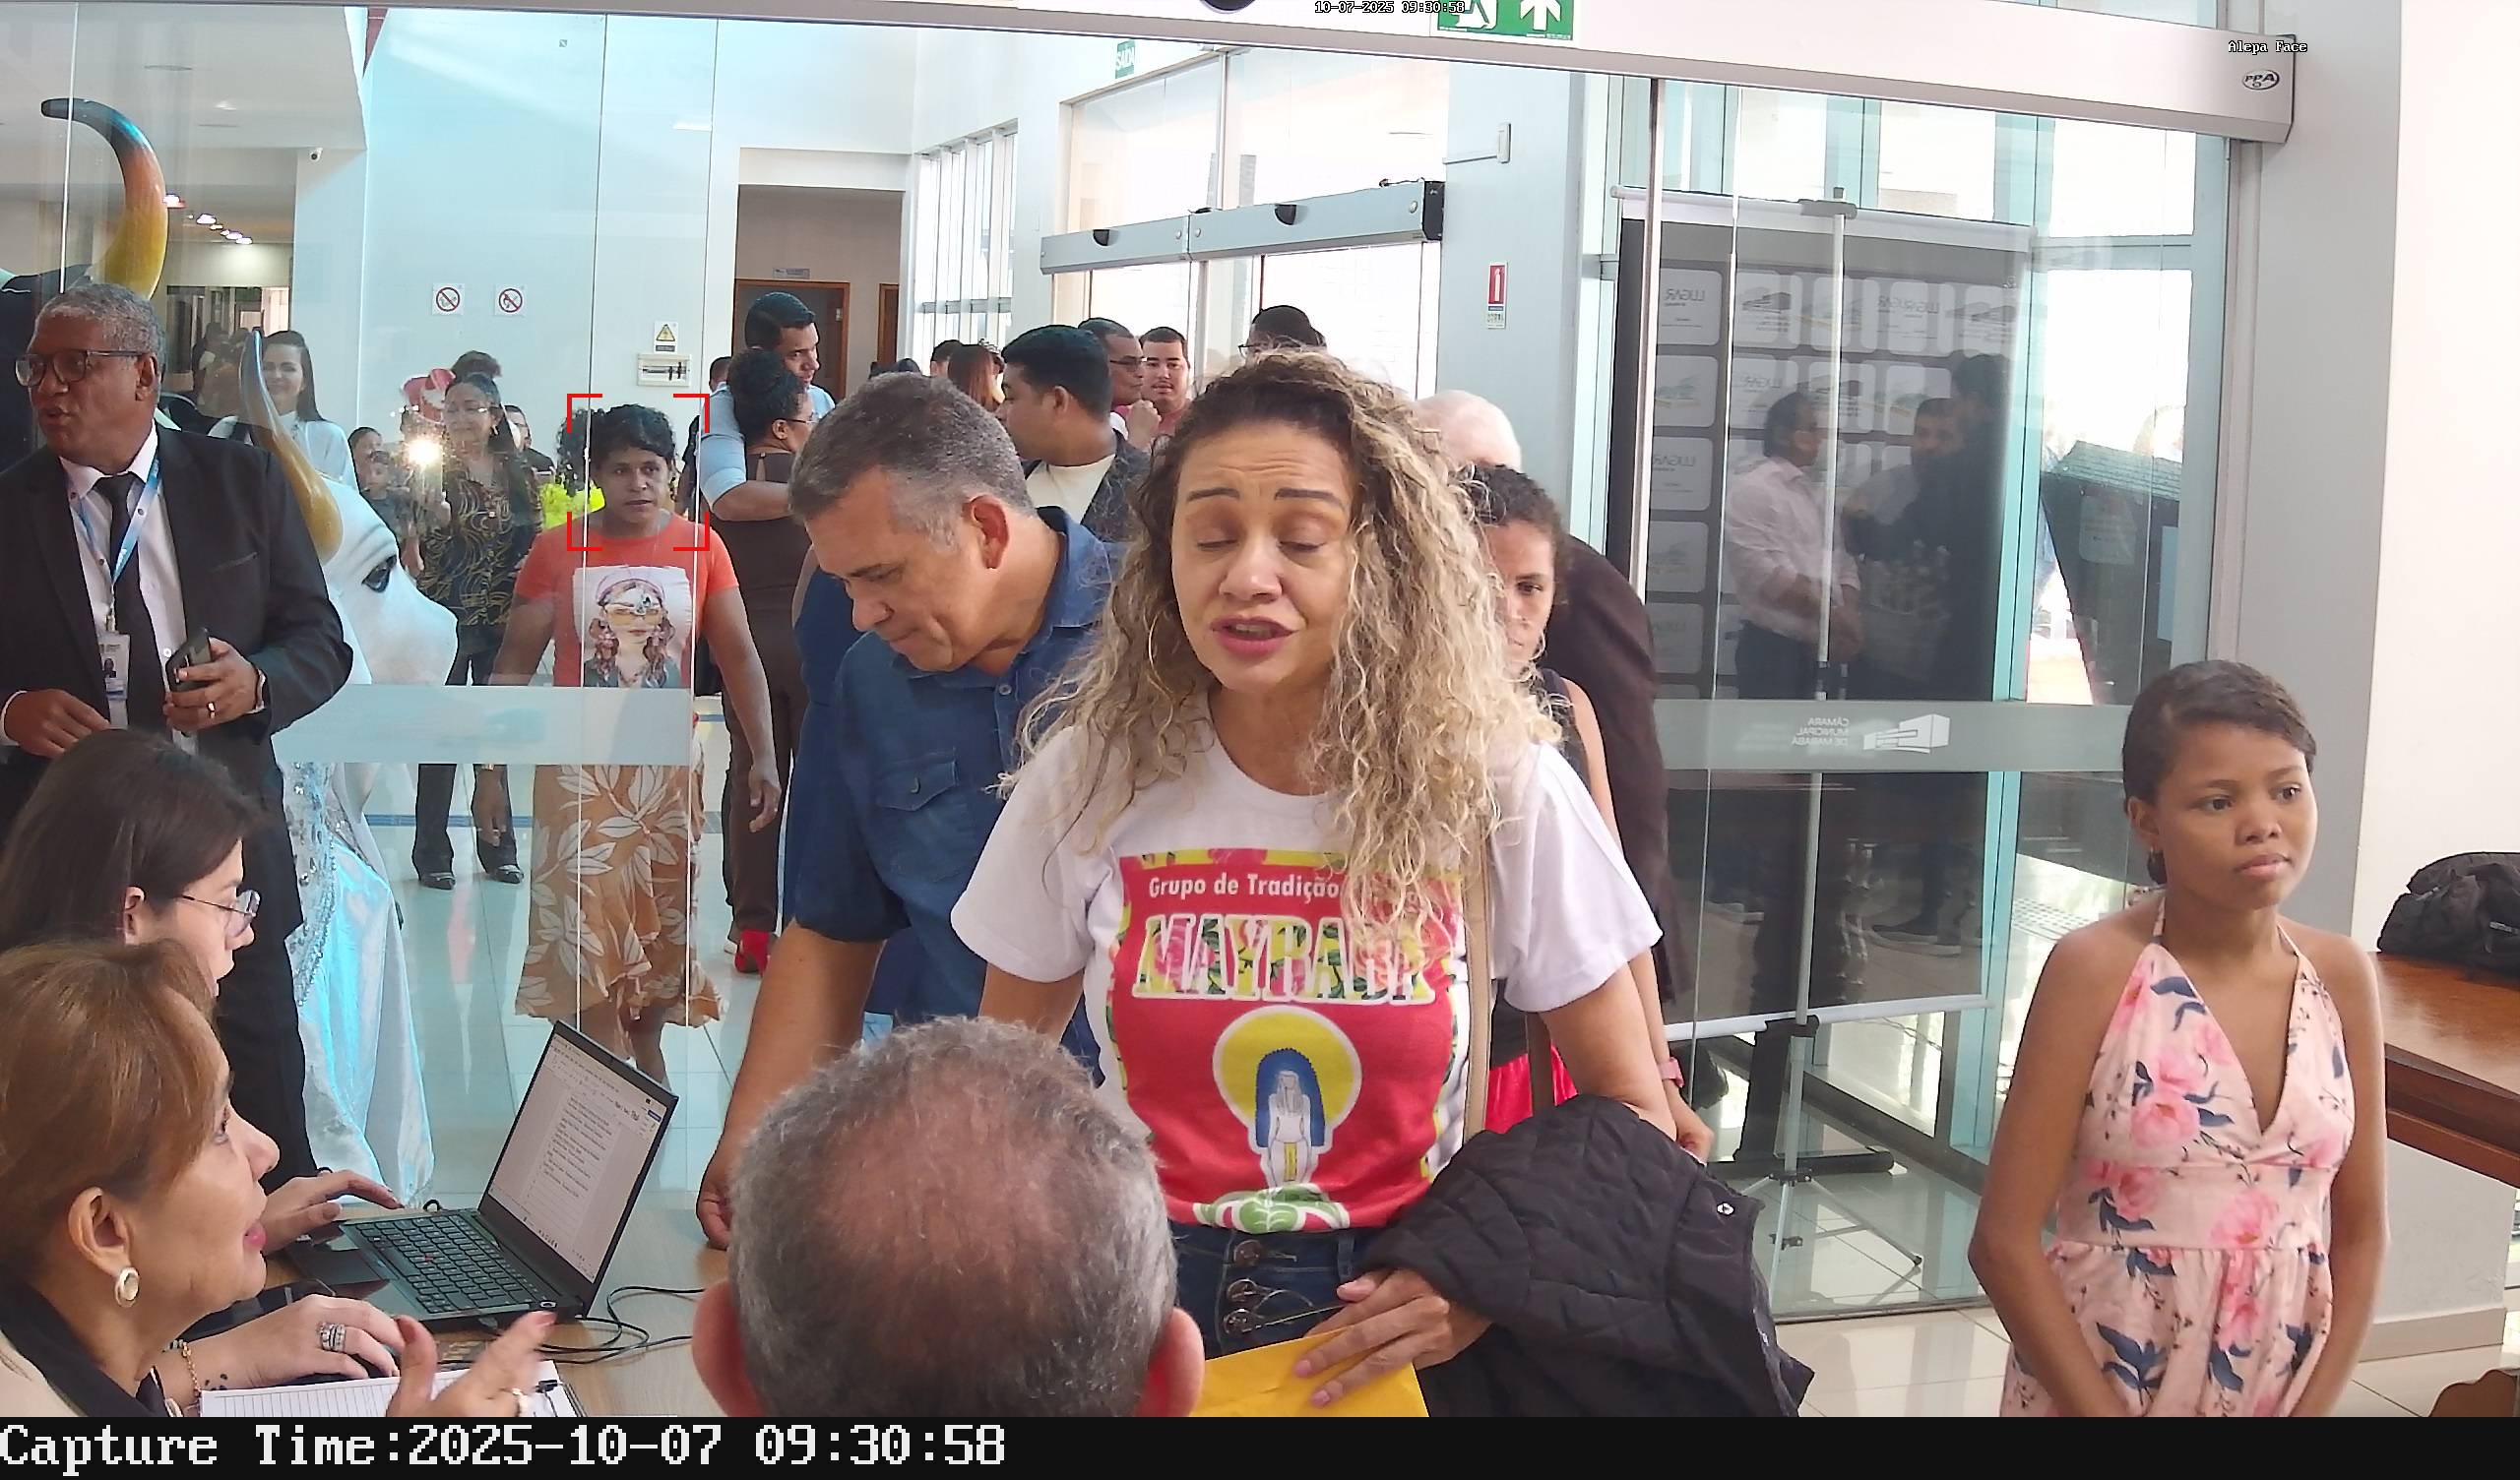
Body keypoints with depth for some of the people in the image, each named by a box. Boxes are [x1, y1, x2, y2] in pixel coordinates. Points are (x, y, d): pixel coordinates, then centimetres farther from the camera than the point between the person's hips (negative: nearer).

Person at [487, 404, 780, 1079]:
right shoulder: (557, 551, -2)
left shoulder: (700, 548, -1)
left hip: (669, 767, 1)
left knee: (662, 922, 10)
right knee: (587, 928, -8)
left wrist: (764, 757, -5)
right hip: (579, 766, -1)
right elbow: (515, 663, 1)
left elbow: (739, 656, 1)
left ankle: (646, 1053, 28)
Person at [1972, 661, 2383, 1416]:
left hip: (2282, 1381, 4)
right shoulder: (2097, 969, -15)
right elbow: (2005, 1242, -14)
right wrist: (2104, 1412, -15)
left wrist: (2311, 1407, -5)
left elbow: (2361, 1232, 3)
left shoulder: (2341, 977, -3)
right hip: (2099, 1376, -3)